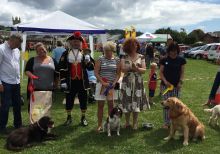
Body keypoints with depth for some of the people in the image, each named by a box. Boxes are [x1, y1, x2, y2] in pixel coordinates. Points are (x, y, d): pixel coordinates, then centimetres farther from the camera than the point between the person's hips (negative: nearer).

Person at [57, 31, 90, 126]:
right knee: (69, 100, 10)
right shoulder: (65, 54, 1)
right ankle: (69, 118, 27)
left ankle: (83, 118, 23)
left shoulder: (85, 53, 4)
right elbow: (61, 68, -1)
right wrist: (63, 81, -7)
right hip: (71, 81, 0)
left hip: (82, 81, 0)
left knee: (83, 100, 8)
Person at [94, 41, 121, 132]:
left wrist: (114, 83, -11)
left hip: (112, 85, 2)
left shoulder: (116, 60, 2)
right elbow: (96, 73, -7)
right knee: (100, 105, 3)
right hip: (101, 84, -1)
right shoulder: (100, 59, -3)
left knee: (111, 105, 9)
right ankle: (99, 125, 12)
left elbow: (118, 73, 4)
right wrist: (103, 83, -16)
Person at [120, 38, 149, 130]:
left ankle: (135, 123, 17)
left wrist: (137, 68, -18)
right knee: (127, 102, 1)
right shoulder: (124, 57, 2)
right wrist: (131, 67, -24)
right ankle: (127, 122, 18)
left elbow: (144, 70, -1)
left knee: (136, 102, 4)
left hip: (138, 83, 1)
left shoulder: (141, 57, 3)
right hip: (127, 82, -1)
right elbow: (123, 69, -9)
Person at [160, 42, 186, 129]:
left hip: (176, 86, 0)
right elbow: (161, 72, 1)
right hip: (165, 85, 0)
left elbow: (182, 72, 5)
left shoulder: (181, 60, 2)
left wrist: (180, 82, -9)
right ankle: (166, 122, 14)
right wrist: (165, 81, -13)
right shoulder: (164, 60, 0)